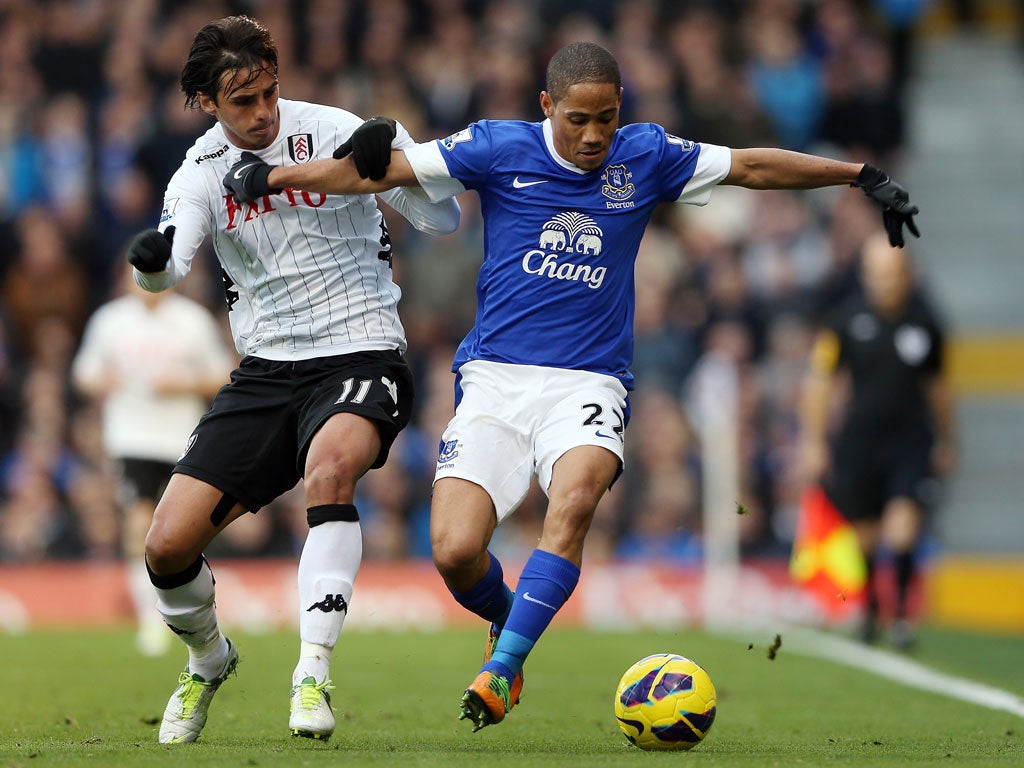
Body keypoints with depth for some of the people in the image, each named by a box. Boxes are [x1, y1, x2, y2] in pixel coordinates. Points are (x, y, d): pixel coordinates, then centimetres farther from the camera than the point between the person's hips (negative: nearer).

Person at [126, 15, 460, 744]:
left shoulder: (336, 135, -8)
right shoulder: (202, 171, 2)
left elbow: (445, 221, -12)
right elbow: (168, 265, -15)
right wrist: (151, 261, -40)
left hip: (360, 357, -4)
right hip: (266, 370, 4)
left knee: (330, 466, -38)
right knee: (167, 546, -5)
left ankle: (313, 675, -33)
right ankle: (208, 658, 28)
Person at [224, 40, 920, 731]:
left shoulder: (645, 157, 4)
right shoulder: (498, 149, -1)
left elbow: (755, 167, 13)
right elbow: (377, 171, 1)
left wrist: (865, 176, 16)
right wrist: (270, 177, -4)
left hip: (588, 383, 0)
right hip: (495, 379, 0)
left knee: (576, 496, -33)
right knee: (454, 554, -15)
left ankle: (502, 667, -28)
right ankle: (507, 618, 21)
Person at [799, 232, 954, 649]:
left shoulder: (924, 320, 2)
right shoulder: (846, 317, -4)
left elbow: (937, 383, 16)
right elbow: (820, 380, 2)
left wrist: (947, 442, 23)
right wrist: (813, 442, -1)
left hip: (910, 437, 0)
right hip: (859, 438, 0)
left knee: (904, 516, -17)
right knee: (864, 530, 5)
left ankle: (900, 614, -13)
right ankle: (869, 609, 27)